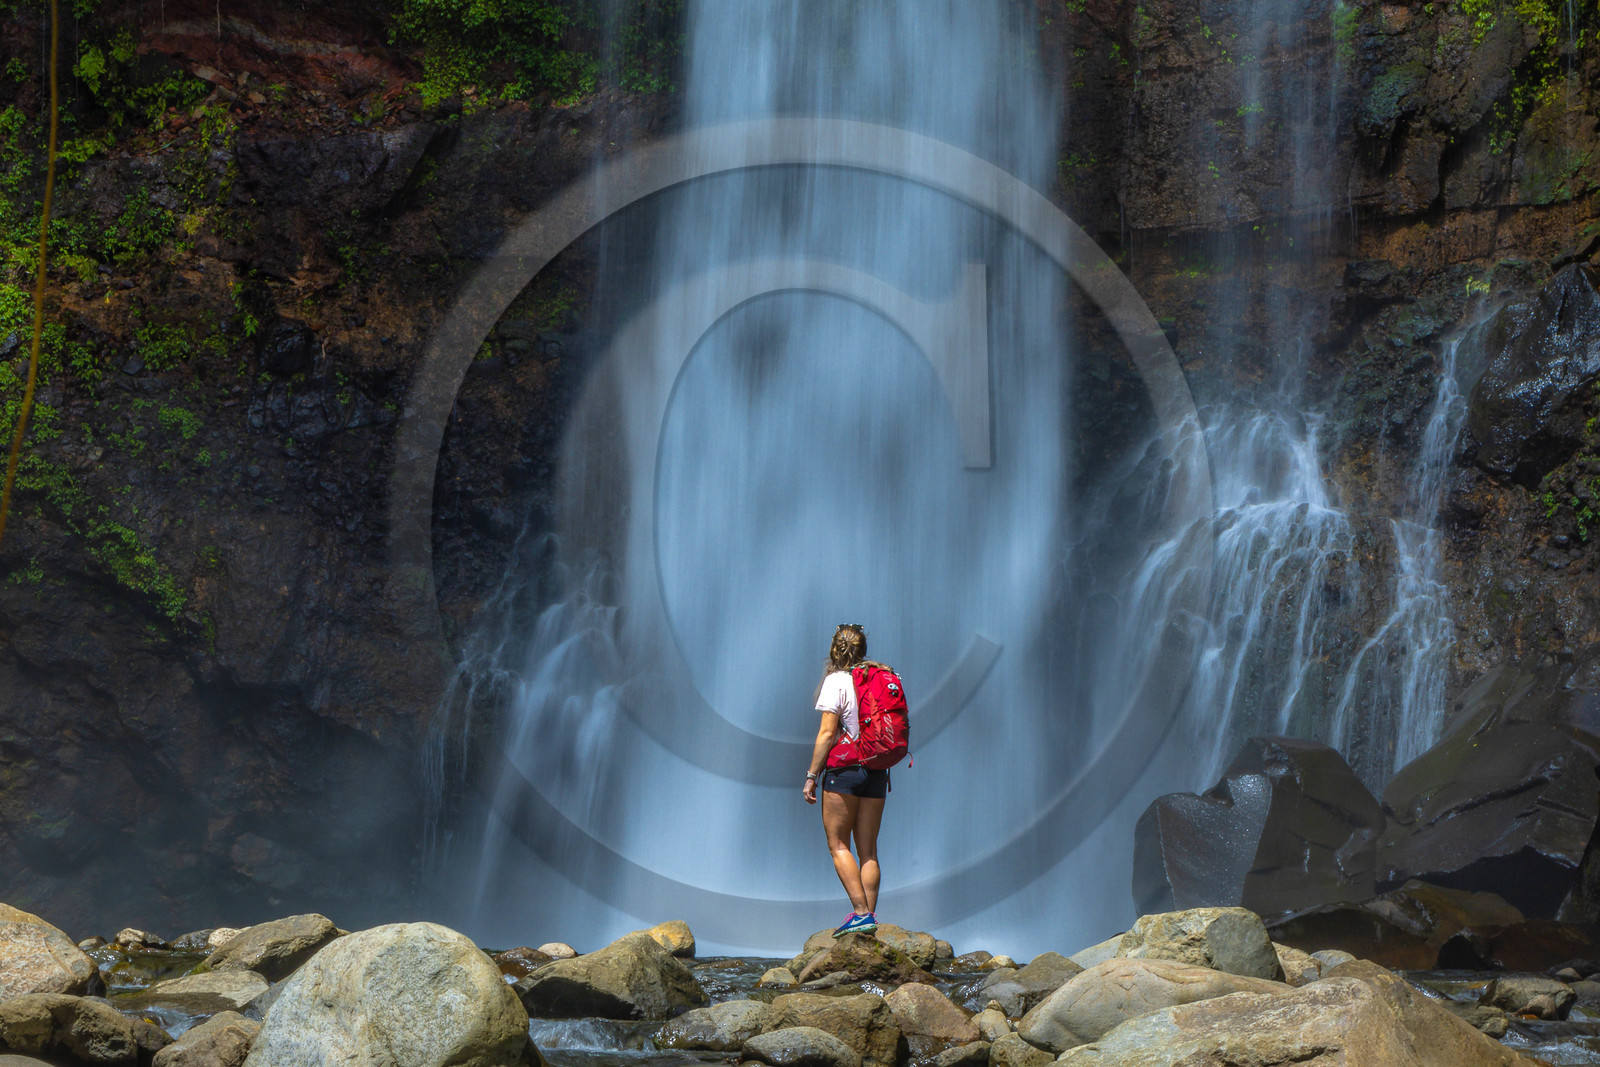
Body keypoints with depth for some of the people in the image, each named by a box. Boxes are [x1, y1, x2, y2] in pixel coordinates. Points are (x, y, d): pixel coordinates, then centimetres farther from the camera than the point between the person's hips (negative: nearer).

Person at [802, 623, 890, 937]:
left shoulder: (836, 681, -7)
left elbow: (827, 733, -12)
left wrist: (812, 775, -7)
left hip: (844, 770, -6)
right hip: (876, 771, 6)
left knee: (838, 845, -1)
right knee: (868, 849, 7)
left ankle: (861, 912, -12)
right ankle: (869, 915, 2)